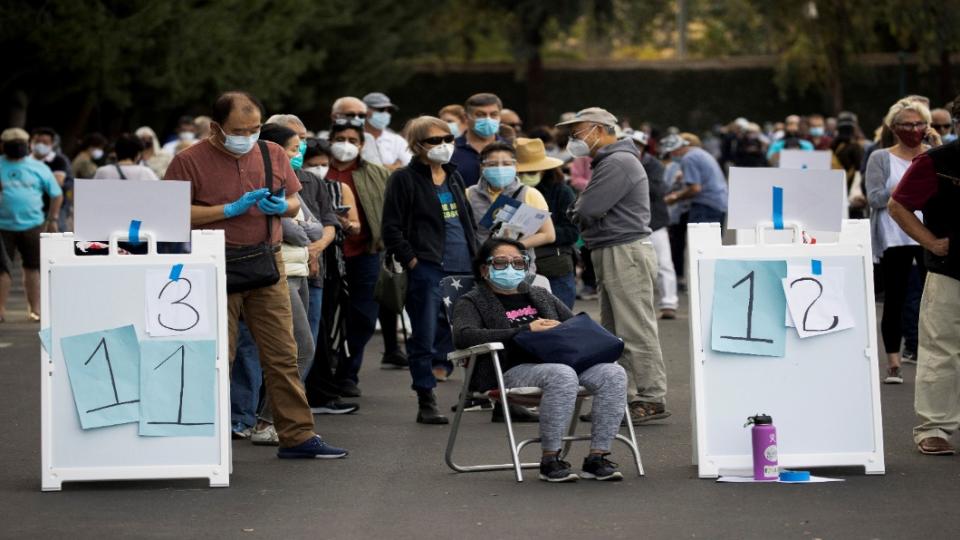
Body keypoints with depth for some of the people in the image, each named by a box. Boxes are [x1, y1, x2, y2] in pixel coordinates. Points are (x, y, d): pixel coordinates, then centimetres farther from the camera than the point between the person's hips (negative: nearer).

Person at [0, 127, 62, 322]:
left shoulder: (39, 168, 4)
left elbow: (57, 195, 12)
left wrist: (52, 220, 9)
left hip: (32, 225, 0)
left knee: (32, 268, 5)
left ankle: (35, 309, 12)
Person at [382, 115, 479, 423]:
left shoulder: (454, 178, 18)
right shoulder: (405, 179, -4)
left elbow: (469, 221, 26)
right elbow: (392, 228, -7)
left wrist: (475, 254, 13)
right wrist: (411, 260, -13)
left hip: (463, 269, 6)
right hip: (427, 271, -6)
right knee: (426, 337, -3)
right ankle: (426, 403, 2)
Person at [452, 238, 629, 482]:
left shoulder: (541, 296, 32)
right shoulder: (472, 302, 13)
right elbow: (462, 335, -8)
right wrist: (526, 330, -13)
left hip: (559, 359, 6)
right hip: (514, 369, -6)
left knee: (613, 374, -22)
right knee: (562, 376, -37)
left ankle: (597, 457, -23)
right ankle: (550, 460, -27)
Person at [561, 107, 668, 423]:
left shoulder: (618, 163, -14)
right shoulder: (607, 162, 21)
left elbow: (587, 210, -20)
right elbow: (584, 212, 20)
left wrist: (579, 210, 1)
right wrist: (584, 211, -1)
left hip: (626, 253, -11)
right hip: (611, 255, 11)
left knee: (636, 330, -9)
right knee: (613, 333, 11)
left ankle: (651, 399, -7)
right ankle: (625, 397, 13)